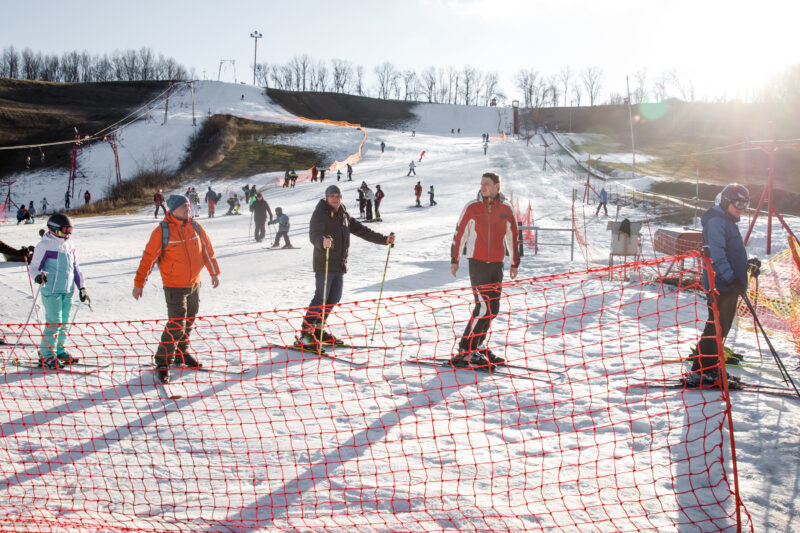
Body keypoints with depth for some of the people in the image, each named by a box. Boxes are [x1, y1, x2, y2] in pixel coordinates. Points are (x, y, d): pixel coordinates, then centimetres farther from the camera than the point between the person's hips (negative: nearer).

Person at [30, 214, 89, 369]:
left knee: (64, 322, 11)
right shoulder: (45, 245, -7)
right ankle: (46, 356, 1)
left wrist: (82, 287, 19)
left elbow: (75, 267, 21)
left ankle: (60, 351, 23)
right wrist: (39, 275, -29)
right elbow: (34, 266, -6)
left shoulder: (69, 245, 13)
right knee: (54, 322, -8)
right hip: (51, 290, -7)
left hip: (68, 290, 7)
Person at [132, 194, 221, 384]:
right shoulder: (162, 231, -13)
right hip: (174, 286, -6)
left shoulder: (195, 227, 2)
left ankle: (181, 353, 33)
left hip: (194, 283, 6)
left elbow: (207, 249, 14)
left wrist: (214, 273, 16)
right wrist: (139, 283, -9)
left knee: (189, 322, 15)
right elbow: (148, 257, -10)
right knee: (176, 324, -11)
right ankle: (163, 362, 1)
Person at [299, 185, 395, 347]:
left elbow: (361, 230, 18)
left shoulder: (344, 215, 15)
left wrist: (383, 239, 13)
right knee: (321, 298, -12)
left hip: (340, 265, 8)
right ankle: (306, 331, -6)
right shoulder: (320, 214, -8)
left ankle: (318, 327, 21)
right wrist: (322, 242, -46)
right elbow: (314, 235, -22)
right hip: (324, 264, -7)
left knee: (334, 298, 10)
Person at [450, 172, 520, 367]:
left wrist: (515, 263, 16)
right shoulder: (472, 207, -2)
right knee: (483, 307, -13)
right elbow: (460, 233, 4)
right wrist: (454, 259, 6)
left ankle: (477, 346, 21)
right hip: (477, 262, -4)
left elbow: (513, 236, 14)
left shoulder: (506, 209, 6)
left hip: (497, 263, 4)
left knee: (493, 308, 8)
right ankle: (465, 350, -6)